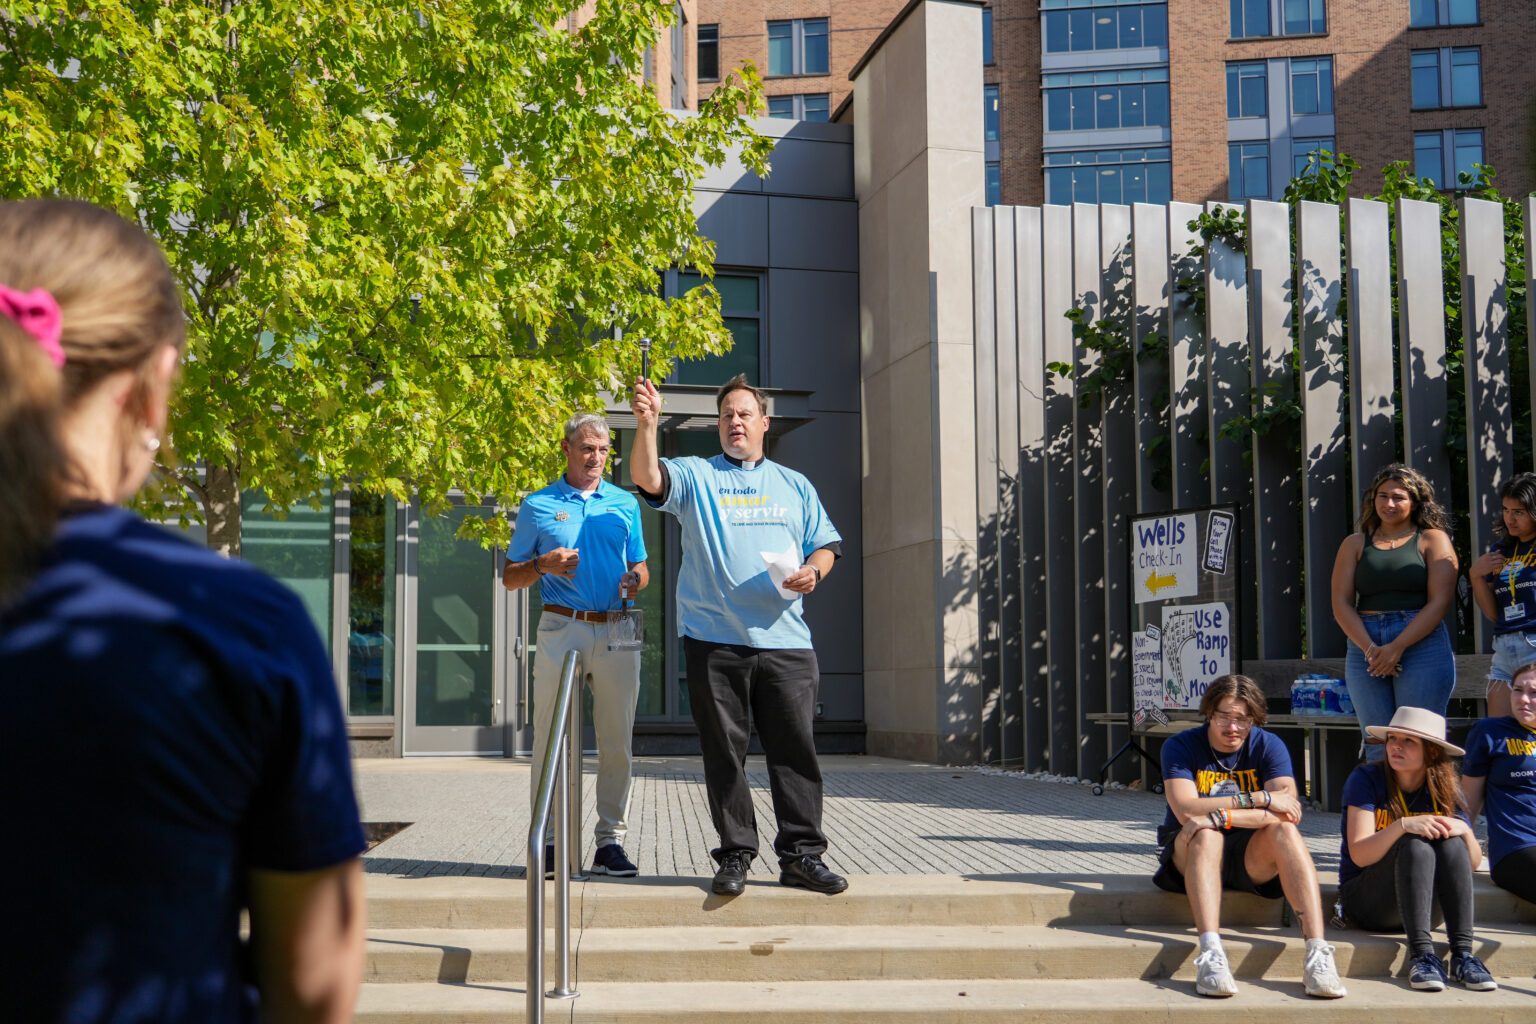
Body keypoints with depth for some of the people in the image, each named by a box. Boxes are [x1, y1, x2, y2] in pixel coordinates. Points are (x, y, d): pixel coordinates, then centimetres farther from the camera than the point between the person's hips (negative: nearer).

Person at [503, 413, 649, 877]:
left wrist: (635, 580, -3)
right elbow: (510, 577, 11)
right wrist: (543, 565, -10)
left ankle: (611, 841, 6)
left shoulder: (626, 503, 16)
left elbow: (641, 566, 21)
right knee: (552, 739, -3)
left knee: (617, 742, 0)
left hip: (617, 631, 2)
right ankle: (547, 839, 4)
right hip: (561, 629, -2)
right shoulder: (538, 505, 10)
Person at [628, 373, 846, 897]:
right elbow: (646, 477, -9)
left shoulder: (794, 485, 20)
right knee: (724, 751, 1)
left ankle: (801, 854, 6)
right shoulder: (695, 476, 10)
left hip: (784, 639, 2)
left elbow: (825, 545, 19)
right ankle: (735, 854, 10)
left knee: (794, 750, 0)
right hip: (714, 640, -2)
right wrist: (647, 423, -25)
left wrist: (814, 570, -3)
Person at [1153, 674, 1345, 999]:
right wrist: (1260, 799, -25)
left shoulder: (1269, 746, -1)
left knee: (1284, 830, -28)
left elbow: (1290, 810, -18)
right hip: (1191, 855, -1)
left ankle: (1317, 953, -39)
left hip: (1253, 857, 1)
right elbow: (1186, 810, -22)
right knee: (1206, 833, -34)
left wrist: (1223, 816, -30)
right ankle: (1210, 953, -48)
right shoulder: (1181, 746, -5)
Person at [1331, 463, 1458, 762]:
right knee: (1377, 747, -1)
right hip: (1365, 646, 3)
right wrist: (1370, 648, -9)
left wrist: (1397, 647, -13)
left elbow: (1439, 601, -4)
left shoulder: (1432, 540, 7)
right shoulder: (1355, 544, 16)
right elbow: (1341, 603, 7)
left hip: (1421, 645, -3)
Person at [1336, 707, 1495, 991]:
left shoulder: (1444, 790, 3)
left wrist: (1464, 830, -23)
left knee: (1451, 843, -24)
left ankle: (1463, 954, -31)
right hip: (1365, 902, -3)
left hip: (1423, 906, 3)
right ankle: (1422, 955, -40)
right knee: (1415, 845, -29)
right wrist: (1403, 825, -34)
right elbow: (1360, 855, -19)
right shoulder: (1366, 779, -8)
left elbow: (1473, 862, -2)